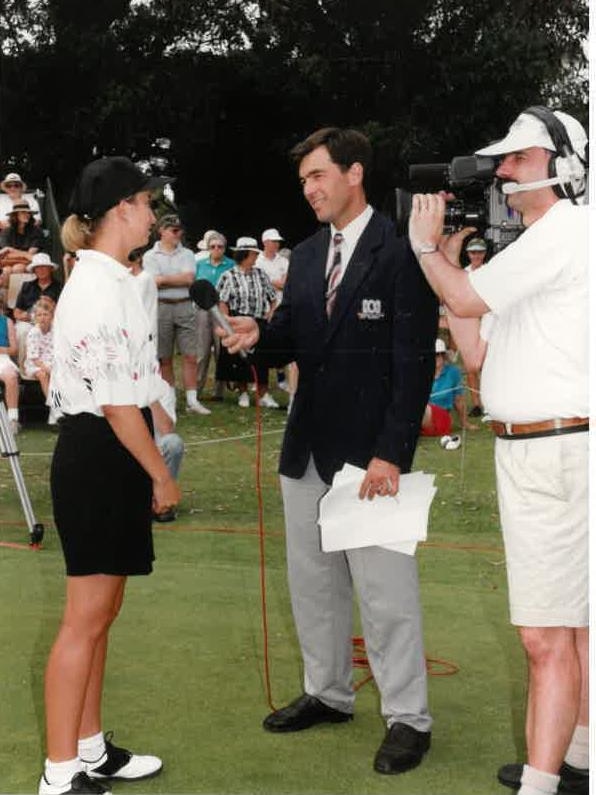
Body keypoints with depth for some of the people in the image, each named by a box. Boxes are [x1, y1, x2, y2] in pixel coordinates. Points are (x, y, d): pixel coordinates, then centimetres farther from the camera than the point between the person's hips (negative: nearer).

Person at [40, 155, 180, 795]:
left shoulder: (100, 279, 14)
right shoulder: (104, 289, -18)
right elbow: (117, 403, -20)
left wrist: (148, 469, 18)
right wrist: (162, 477, -12)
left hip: (104, 457, 10)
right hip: (100, 455, -10)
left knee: (101, 612, 16)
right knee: (86, 618, -2)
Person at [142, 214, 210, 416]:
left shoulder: (187, 254, 9)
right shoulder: (150, 256, 4)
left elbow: (189, 278, -6)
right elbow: (155, 282, -9)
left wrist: (164, 279, -7)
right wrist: (180, 279, -6)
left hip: (185, 306, 1)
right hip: (161, 307, -1)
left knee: (190, 356, -4)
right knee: (165, 358, 6)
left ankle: (192, 400, 0)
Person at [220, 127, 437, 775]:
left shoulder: (399, 253, -11)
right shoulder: (306, 256, 11)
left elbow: (414, 363, -15)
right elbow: (292, 343, 13)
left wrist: (390, 453, -19)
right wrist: (258, 337, -11)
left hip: (371, 451, -7)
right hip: (307, 447, 8)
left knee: (385, 589, -1)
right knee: (312, 580, 16)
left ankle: (407, 718, 12)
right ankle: (327, 693, 33)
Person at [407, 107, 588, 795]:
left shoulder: (566, 229, -10)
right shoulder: (535, 245, 20)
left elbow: (465, 301, -10)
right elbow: (477, 353, 18)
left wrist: (425, 245, 7)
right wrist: (449, 260, 14)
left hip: (555, 452, -10)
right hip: (528, 451, 10)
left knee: (546, 635, -9)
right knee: (573, 622, 18)